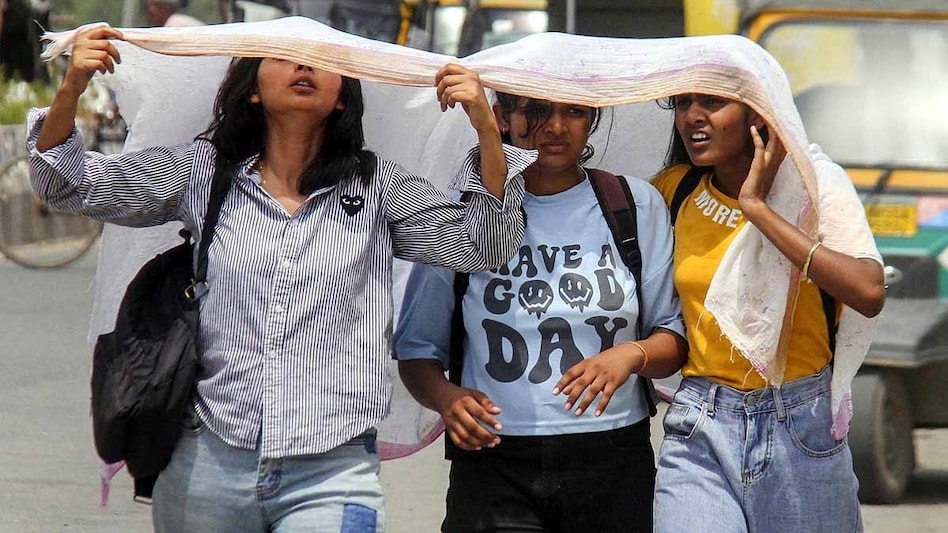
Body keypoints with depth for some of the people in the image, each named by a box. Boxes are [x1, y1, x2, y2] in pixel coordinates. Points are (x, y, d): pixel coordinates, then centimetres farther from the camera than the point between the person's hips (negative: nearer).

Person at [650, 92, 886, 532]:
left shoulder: (814, 182, -6)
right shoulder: (675, 189, 5)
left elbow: (869, 293, -21)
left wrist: (758, 208, -18)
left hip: (800, 429, -2)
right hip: (699, 431, 2)